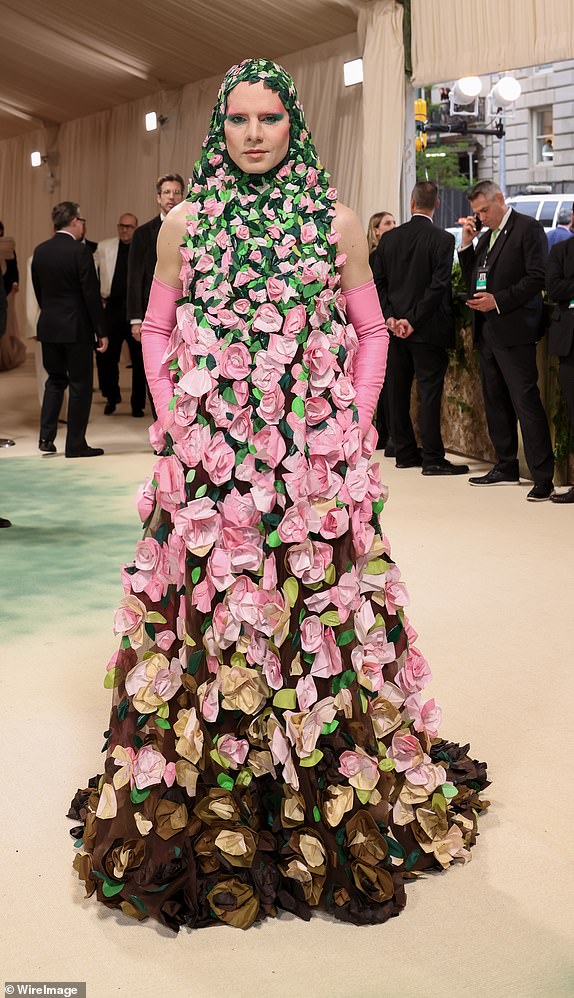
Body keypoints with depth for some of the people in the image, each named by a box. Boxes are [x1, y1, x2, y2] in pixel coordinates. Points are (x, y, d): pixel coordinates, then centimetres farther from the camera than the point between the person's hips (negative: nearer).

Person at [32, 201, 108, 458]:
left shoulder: (40, 251, 4)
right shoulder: (80, 251, -14)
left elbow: (38, 290, 11)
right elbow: (91, 294, -14)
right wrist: (100, 331, -8)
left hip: (48, 327, 6)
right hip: (76, 328, -6)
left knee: (55, 380, 19)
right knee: (80, 384, 4)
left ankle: (46, 437, 12)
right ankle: (75, 444, 7)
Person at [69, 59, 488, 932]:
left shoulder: (336, 222, 4)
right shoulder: (186, 223, 6)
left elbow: (370, 330, 8)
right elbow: (157, 330, 11)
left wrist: (354, 426, -1)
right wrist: (174, 420, 2)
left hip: (317, 462, 0)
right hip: (208, 461, 1)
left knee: (319, 619, 3)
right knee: (208, 620, 4)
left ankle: (332, 803, 21)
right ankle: (205, 809, 20)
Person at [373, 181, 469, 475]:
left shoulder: (389, 238, 4)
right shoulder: (443, 239, -9)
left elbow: (378, 282, 2)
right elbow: (438, 285, -15)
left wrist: (390, 316, -1)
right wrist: (413, 320, -12)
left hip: (395, 327, 5)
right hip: (427, 329, -4)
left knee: (397, 391, 11)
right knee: (429, 391, -2)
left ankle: (404, 452, 17)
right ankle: (432, 459, -1)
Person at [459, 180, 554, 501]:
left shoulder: (528, 228, -6)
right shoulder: (487, 235, 18)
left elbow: (537, 278, -13)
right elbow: (473, 281, 17)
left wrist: (498, 301, -18)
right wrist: (467, 244, 7)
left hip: (514, 330, -8)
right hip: (487, 331, 9)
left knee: (526, 402, -11)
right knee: (496, 402, 13)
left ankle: (543, 477, -9)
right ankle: (506, 467, 23)